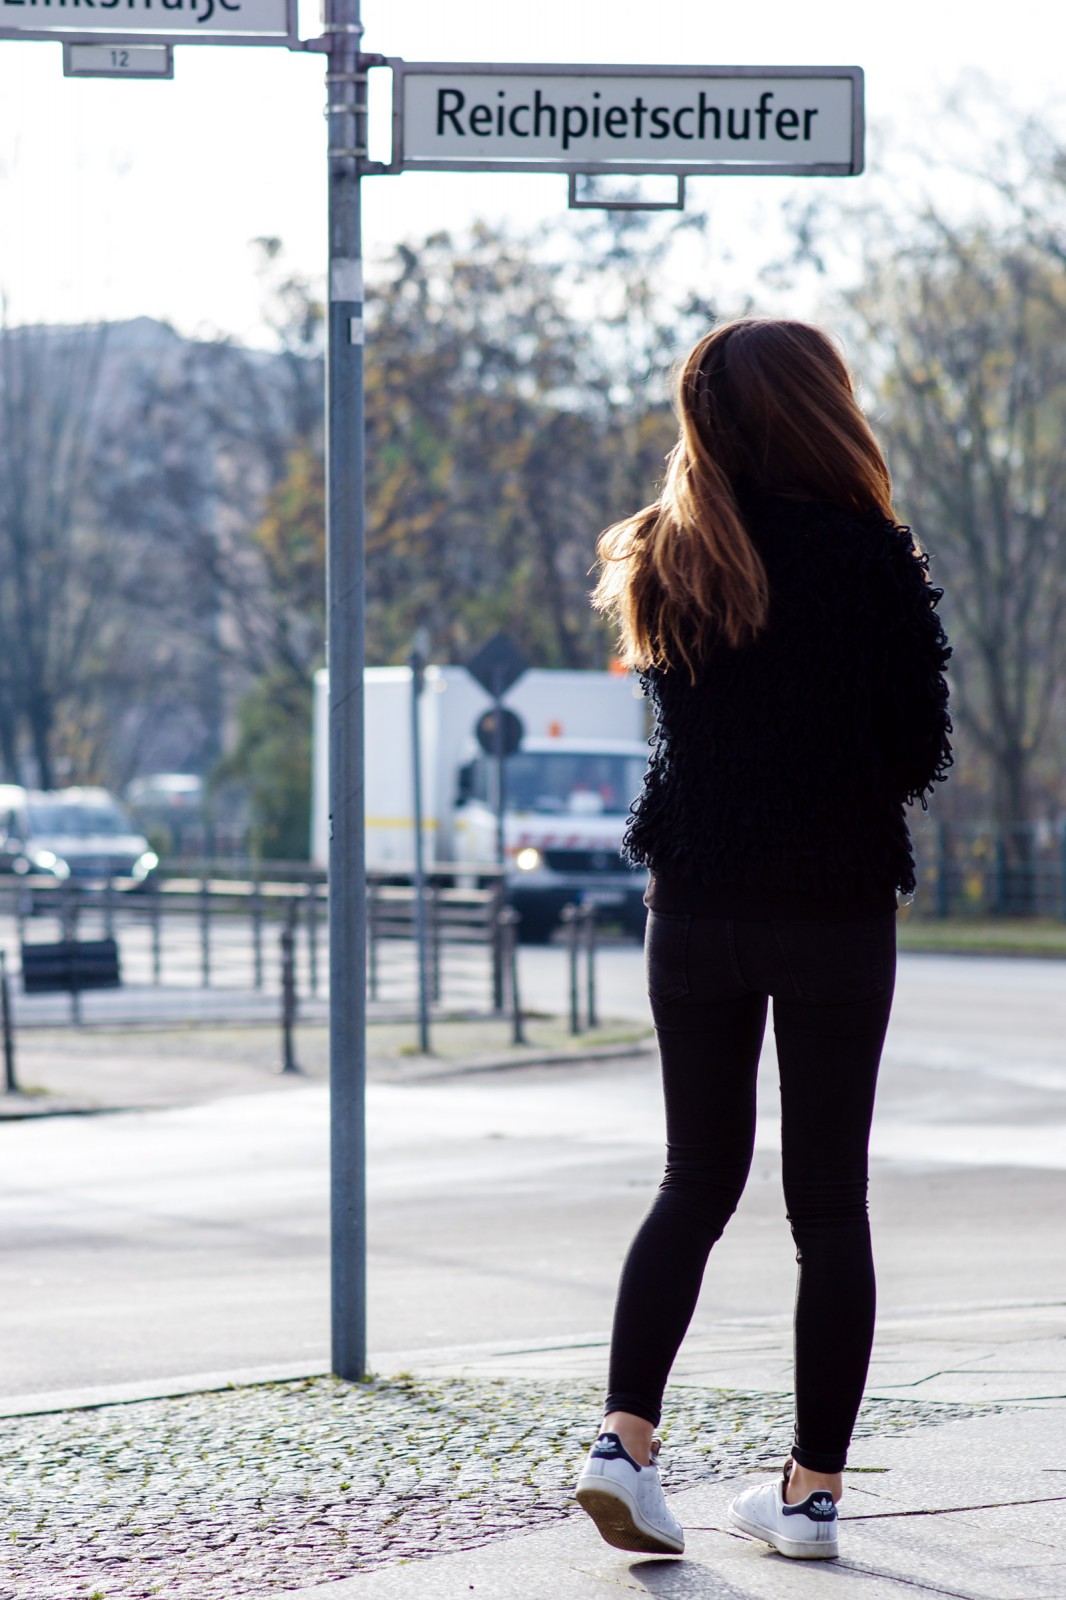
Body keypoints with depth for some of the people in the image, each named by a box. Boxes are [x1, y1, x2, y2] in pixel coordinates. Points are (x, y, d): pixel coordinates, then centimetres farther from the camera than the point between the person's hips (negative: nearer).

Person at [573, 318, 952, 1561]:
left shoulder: (665, 559, 4)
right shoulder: (867, 553, -11)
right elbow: (921, 750, -7)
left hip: (695, 908, 4)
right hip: (836, 909, -4)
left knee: (697, 1181, 13)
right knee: (828, 1199, 6)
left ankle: (624, 1437, -3)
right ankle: (813, 1489, 8)